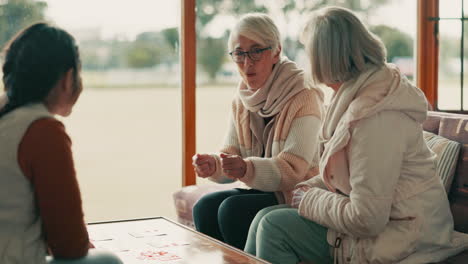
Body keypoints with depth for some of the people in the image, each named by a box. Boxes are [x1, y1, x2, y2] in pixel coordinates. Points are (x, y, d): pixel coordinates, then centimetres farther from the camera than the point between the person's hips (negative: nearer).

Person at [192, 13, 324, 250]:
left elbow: (292, 169, -23)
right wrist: (214, 165, -21)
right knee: (205, 207, -14)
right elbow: (232, 153, 2)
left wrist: (247, 170, -40)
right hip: (262, 191, 7)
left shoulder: (303, 99, -16)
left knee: (233, 209, -25)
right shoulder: (241, 101, 6)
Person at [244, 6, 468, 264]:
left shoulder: (375, 117, -26)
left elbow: (367, 219, -26)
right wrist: (312, 187, 6)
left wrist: (311, 201, -9)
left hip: (396, 243, -10)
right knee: (266, 217, 4)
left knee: (274, 227, -11)